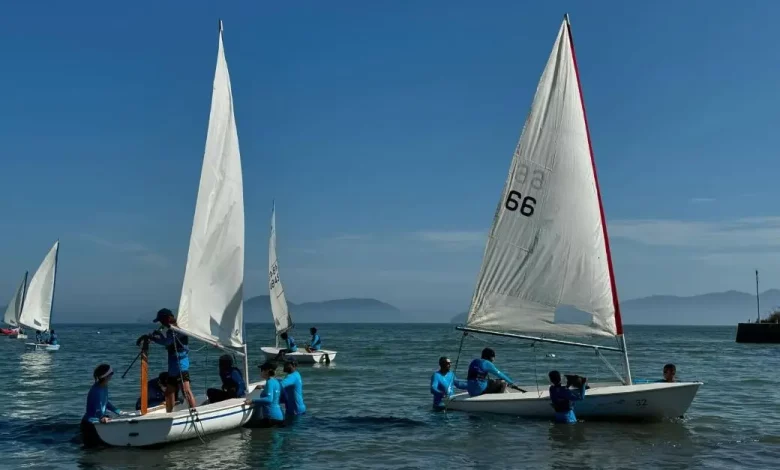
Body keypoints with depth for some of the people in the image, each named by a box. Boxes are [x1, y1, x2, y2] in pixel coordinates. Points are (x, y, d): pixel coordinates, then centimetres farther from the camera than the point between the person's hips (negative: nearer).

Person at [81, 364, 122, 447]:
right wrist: (102, 418, -53)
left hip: (98, 421, 9)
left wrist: (119, 412, 18)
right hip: (89, 424, -9)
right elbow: (97, 409, -36)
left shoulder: (104, 387, 2)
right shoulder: (96, 390, -25)